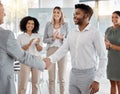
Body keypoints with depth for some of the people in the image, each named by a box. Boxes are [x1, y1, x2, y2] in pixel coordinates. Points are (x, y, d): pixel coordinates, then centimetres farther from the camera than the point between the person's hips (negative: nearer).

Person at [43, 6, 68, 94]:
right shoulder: (48, 24, 4)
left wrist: (62, 38, -15)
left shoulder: (65, 25, 3)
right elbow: (44, 40, 4)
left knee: (62, 78, 6)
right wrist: (52, 38, -13)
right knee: (51, 78, 5)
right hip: (50, 51, 1)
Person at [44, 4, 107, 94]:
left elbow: (103, 58, -10)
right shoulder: (72, 34, 8)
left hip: (88, 75, -5)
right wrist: (50, 59, -18)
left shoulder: (95, 33, -9)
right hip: (73, 74, 5)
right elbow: (62, 50, 2)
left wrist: (97, 80, -15)